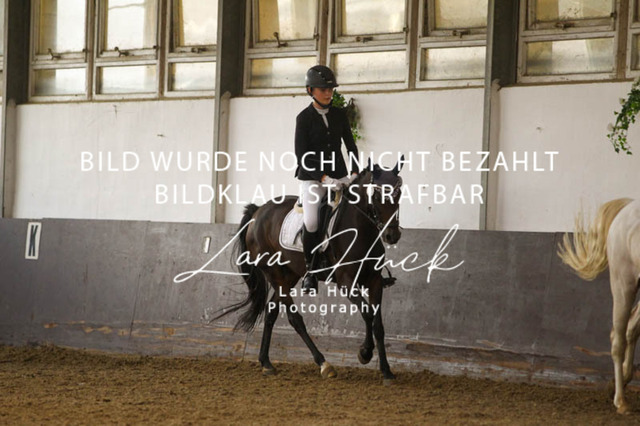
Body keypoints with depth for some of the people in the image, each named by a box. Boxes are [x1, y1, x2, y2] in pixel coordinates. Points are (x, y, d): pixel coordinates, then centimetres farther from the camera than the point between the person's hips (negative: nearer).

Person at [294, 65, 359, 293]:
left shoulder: (339, 115, 9)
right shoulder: (304, 118, -4)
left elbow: (350, 145, 11)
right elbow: (301, 154, -10)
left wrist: (354, 173, -4)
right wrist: (324, 178, -19)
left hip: (338, 175, 4)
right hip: (312, 177, -4)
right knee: (311, 222, -21)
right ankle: (310, 269, -5)